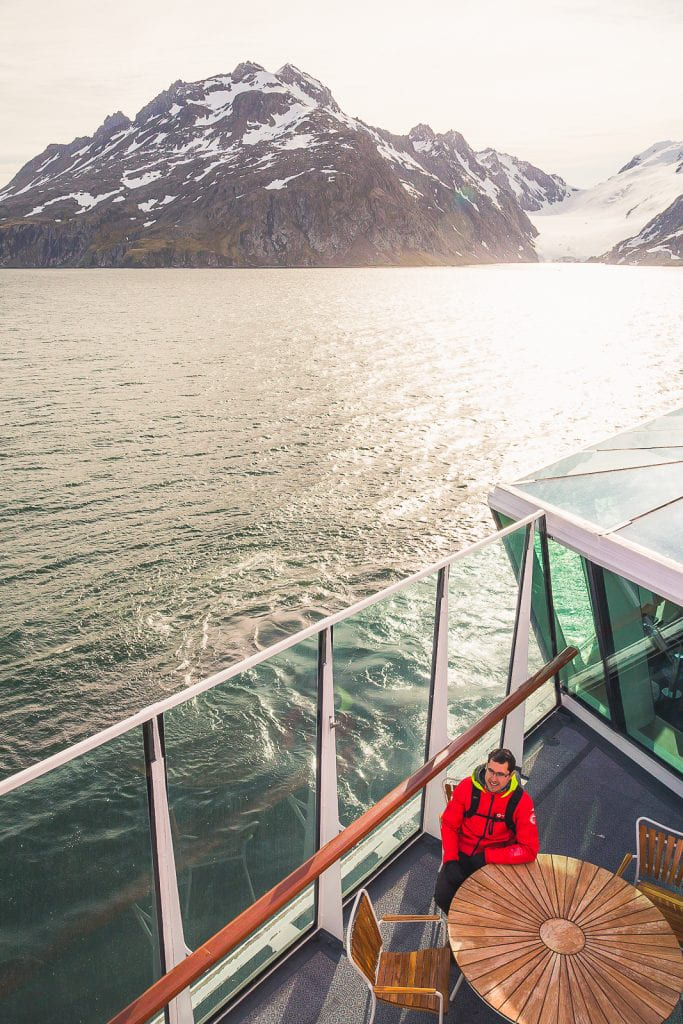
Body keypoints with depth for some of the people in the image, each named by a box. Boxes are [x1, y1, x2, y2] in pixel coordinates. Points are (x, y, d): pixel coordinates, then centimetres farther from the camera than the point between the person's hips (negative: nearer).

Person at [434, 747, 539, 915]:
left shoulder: (521, 800, -17)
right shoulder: (467, 787, -15)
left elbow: (529, 850, -16)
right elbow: (449, 825, -4)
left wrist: (487, 856, -21)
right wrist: (451, 859, -17)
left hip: (496, 861, -1)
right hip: (462, 855, 1)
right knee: (443, 896, -14)